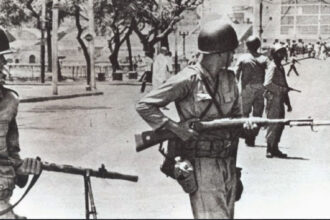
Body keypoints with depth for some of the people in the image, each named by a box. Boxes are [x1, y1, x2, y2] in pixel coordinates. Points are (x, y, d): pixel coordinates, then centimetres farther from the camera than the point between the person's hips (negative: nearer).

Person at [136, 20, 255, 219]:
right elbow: (144, 105, -12)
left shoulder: (229, 79, 8)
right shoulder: (189, 79, -13)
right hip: (202, 165, -7)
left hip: (228, 164, 7)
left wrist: (244, 124, -6)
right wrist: (175, 128, -20)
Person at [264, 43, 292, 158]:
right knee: (273, 124, -7)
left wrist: (288, 103, 22)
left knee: (280, 124, 11)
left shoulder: (280, 67, 18)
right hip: (273, 98, -9)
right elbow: (267, 84, -23)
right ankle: (270, 149, -1)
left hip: (280, 100, 9)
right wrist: (281, 90, -24)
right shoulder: (272, 67, -11)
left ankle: (274, 149, 18)